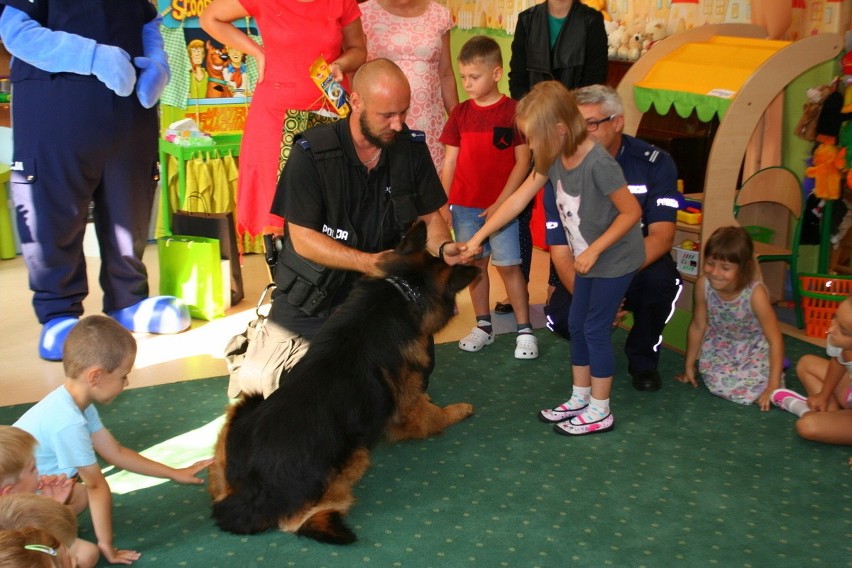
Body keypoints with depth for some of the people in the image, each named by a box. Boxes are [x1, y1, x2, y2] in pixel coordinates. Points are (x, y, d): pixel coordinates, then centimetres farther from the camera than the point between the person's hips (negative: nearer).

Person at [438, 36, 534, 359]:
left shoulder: (514, 111, -7)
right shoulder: (460, 114, 4)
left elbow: (522, 162, -8)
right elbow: (450, 161, 6)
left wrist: (501, 202, -13)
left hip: (502, 206, -4)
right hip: (464, 205, 4)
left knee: (508, 266, -2)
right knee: (475, 264, 11)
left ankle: (524, 330, 7)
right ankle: (483, 326, 22)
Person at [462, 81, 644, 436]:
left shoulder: (598, 163, -29)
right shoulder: (554, 158, -5)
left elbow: (632, 211, -22)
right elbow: (518, 199, 1)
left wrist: (594, 250, -20)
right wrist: (479, 237, 1)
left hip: (615, 258, -8)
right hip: (587, 257, 8)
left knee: (595, 329, -1)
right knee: (577, 325, 14)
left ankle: (600, 412, 12)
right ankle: (580, 399, 29)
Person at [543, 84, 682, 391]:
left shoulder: (654, 163, -14)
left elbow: (661, 236, -22)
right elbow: (561, 250, -16)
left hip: (640, 265, 0)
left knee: (661, 278, -35)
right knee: (562, 316, -29)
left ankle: (643, 359, -3)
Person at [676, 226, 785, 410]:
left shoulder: (755, 293, -33)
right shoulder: (703, 285, -24)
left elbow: (775, 339, -25)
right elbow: (697, 327, -7)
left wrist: (773, 387, -25)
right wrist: (689, 366, 2)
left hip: (754, 347, -2)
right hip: (721, 345, 2)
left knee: (754, 389, -22)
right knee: (719, 383, -22)